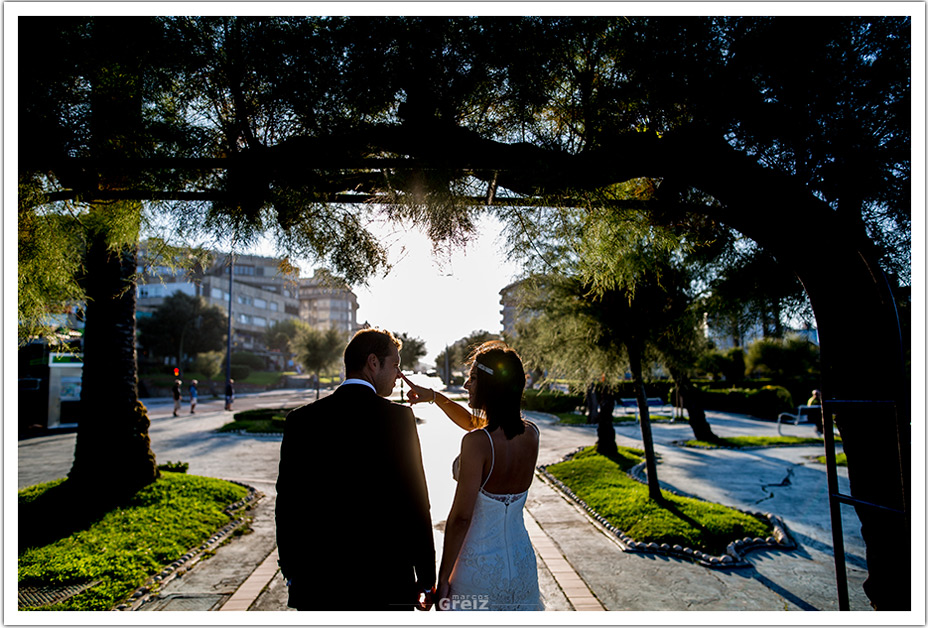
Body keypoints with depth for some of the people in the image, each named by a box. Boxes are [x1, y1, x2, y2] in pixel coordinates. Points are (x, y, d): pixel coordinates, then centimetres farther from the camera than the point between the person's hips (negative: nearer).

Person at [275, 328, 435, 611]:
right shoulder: (398, 417, -13)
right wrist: (425, 580, 0)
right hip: (386, 585, -3)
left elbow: (287, 503, 1)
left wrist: (292, 572, 14)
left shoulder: (300, 420, -3)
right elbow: (416, 503, -11)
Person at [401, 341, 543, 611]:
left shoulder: (476, 442, -23)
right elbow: (475, 423, 14)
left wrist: (442, 580, -10)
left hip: (479, 568, -6)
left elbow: (460, 518, -20)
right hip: (522, 565, 6)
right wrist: (434, 396, 14)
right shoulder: (531, 434, -4)